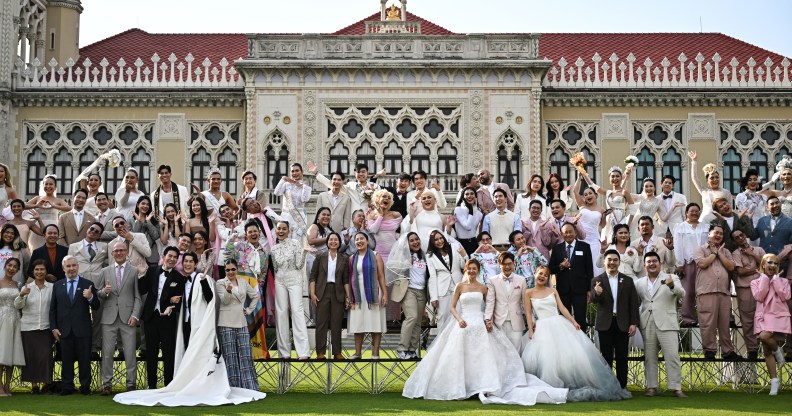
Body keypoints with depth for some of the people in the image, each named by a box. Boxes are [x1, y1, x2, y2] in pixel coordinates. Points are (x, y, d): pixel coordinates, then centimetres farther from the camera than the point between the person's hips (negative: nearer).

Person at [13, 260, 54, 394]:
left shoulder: (52, 287, 3)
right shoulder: (27, 288, 7)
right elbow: (17, 306, -3)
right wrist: (21, 295, -23)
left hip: (46, 327, -1)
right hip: (29, 327, 2)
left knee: (46, 355, -8)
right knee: (31, 356, 3)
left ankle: (46, 382, 6)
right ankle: (34, 384, 12)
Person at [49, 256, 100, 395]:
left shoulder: (88, 284, 3)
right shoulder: (57, 285, 9)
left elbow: (96, 307, 1)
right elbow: (53, 309, 9)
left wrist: (91, 297, -20)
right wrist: (54, 327, 1)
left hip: (82, 329, -2)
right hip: (64, 329, 2)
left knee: (84, 359, 1)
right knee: (66, 360, 7)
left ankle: (85, 387, 8)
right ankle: (67, 387, 13)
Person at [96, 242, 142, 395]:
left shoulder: (135, 271, 8)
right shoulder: (104, 272, 15)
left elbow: (138, 296, 5)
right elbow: (97, 295, 14)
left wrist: (135, 315, -6)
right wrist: (104, 292, -9)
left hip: (128, 317, -2)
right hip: (109, 317, 2)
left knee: (130, 352, -2)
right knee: (107, 352, 0)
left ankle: (131, 384, 4)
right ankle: (107, 384, 6)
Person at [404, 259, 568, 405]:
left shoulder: (483, 288, 9)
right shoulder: (460, 286, 5)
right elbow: (453, 307, 5)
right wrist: (459, 319, -13)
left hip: (480, 325, 1)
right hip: (464, 325, -1)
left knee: (483, 356, -7)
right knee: (460, 357, -4)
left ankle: (484, 387, -7)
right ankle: (458, 388, 0)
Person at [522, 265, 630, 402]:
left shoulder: (553, 291, 13)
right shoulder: (529, 293, 6)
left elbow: (562, 308, 7)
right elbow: (528, 313, 1)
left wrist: (574, 322, -5)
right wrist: (531, 331, -10)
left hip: (560, 325, 3)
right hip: (542, 328, -3)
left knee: (573, 353, -9)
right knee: (546, 358, -20)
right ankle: (553, 389, -10)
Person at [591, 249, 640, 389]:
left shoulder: (628, 281, 7)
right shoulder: (597, 281, 3)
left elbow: (634, 303, 5)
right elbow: (593, 300, -10)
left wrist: (634, 323, -3)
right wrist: (597, 293, -34)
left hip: (622, 324, 1)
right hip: (605, 325, -1)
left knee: (622, 357, 4)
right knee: (606, 357, 4)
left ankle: (622, 387, 9)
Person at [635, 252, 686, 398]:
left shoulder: (671, 278, 4)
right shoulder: (639, 283, 13)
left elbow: (681, 294, -11)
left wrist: (672, 286, -32)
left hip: (666, 324, -3)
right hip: (647, 325, 3)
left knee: (672, 356, -8)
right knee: (649, 357, 5)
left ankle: (676, 388, -6)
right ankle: (652, 387, 11)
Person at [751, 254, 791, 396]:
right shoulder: (756, 282, 12)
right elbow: (759, 296, -6)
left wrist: (776, 279, -2)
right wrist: (765, 278, -3)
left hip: (779, 315, -2)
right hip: (763, 316, 2)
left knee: (765, 336, -32)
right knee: (767, 351, 0)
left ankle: (777, 349, 0)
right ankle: (774, 381, 7)